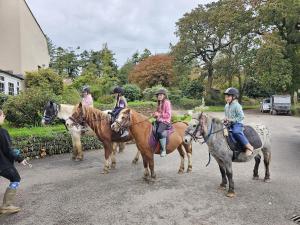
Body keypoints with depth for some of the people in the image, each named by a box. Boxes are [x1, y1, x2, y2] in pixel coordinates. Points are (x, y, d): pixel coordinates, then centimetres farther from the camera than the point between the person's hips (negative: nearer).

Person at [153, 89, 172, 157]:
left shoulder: (167, 103, -8)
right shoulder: (159, 103, 16)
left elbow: (168, 114, -13)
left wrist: (159, 114, -18)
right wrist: (155, 114, 7)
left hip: (165, 121, -9)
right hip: (158, 121, 9)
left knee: (160, 131, -30)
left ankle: (163, 150, -24)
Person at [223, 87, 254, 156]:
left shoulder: (237, 106, -11)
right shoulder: (226, 106, 12)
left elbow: (241, 117, -15)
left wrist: (232, 120, -21)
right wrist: (226, 119, 1)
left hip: (237, 124, -8)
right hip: (229, 124, 9)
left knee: (236, 132, -36)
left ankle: (249, 147, -27)